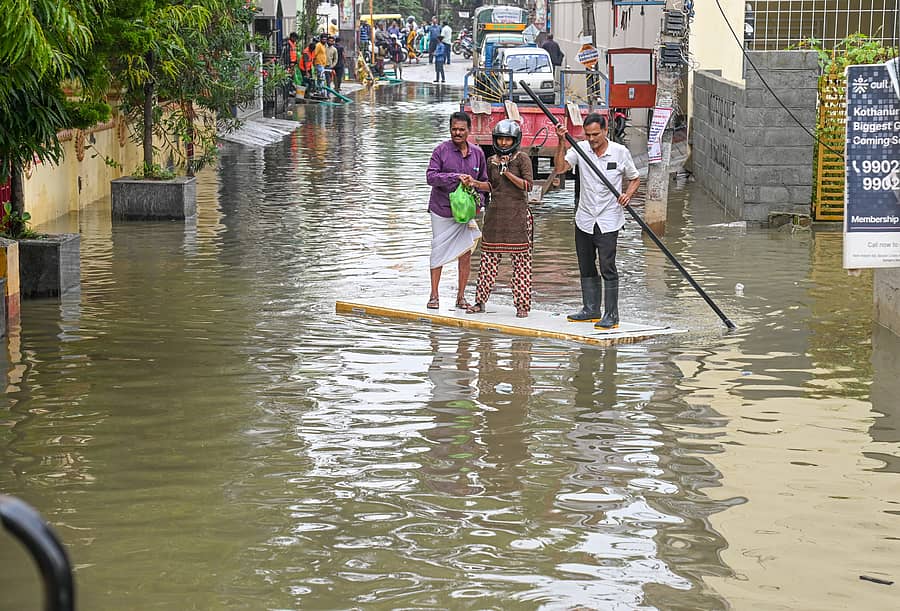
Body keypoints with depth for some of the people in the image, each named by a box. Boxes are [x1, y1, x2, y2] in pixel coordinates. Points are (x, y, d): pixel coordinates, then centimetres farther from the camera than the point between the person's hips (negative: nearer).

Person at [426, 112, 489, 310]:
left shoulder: (477, 152, 6)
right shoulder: (441, 150, -4)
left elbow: (487, 183, 13)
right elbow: (430, 176, -12)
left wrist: (475, 183, -9)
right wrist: (455, 178, -22)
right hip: (441, 209, -2)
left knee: (466, 253, 0)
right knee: (438, 251, 1)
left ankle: (461, 296, 9)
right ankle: (434, 296, 9)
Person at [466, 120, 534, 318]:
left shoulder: (522, 159, -1)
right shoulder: (491, 161, 12)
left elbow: (527, 185, -10)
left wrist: (508, 173, -15)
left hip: (517, 214, -4)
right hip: (495, 213, 4)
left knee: (521, 260, -2)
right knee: (488, 258, 4)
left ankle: (522, 304, 2)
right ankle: (480, 301, 9)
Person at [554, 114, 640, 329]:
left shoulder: (620, 152, -4)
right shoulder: (580, 149, 0)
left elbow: (634, 179, 7)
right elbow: (560, 168, -13)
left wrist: (627, 195, -12)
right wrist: (562, 143, -22)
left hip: (608, 220, -4)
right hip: (584, 219, 4)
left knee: (608, 268, -9)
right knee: (586, 268, 13)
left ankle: (611, 315, -5)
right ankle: (591, 310, 25)